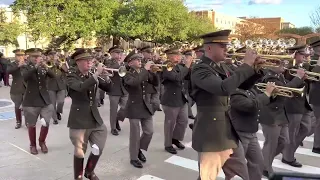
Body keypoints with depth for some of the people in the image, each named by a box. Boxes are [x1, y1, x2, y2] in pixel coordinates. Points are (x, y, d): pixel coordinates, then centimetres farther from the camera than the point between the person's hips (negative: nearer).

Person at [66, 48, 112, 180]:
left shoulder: (93, 75, 8)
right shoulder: (71, 75, -9)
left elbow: (108, 88, 6)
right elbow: (81, 87, -30)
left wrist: (105, 75, -10)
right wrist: (97, 73, -29)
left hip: (95, 118, 5)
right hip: (79, 119, -5)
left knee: (99, 148, 8)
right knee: (80, 151, 5)